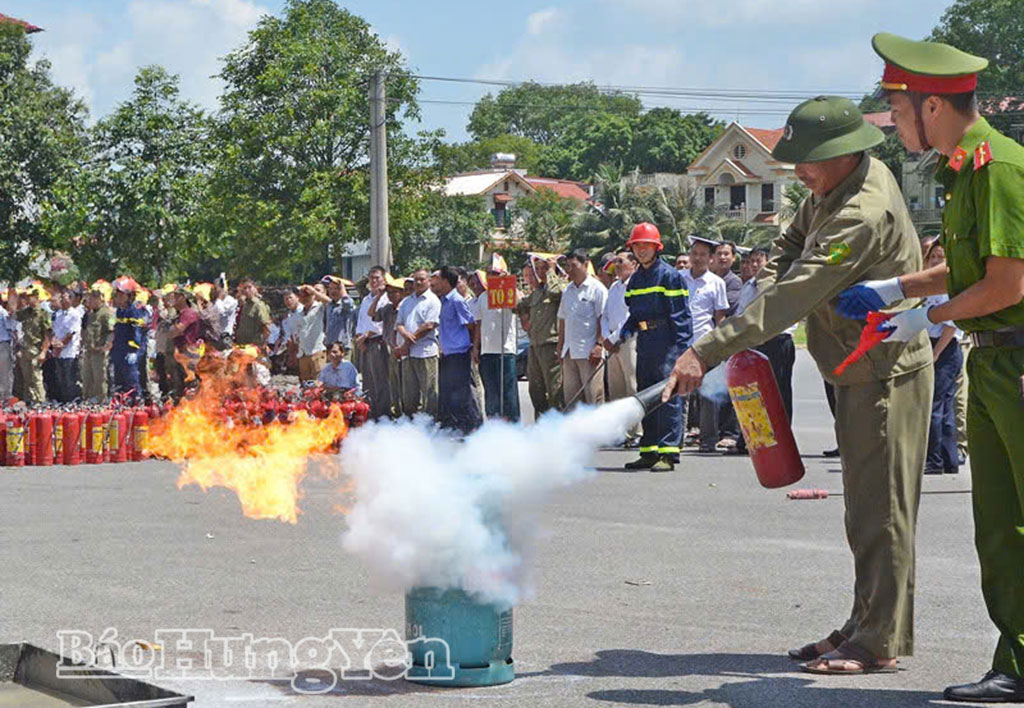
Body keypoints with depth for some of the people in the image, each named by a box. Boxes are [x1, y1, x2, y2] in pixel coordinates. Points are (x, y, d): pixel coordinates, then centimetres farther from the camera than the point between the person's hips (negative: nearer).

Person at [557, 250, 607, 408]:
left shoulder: (597, 289, -4)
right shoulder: (567, 291, 17)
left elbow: (603, 319, -8)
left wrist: (599, 345, -15)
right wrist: (560, 347, 15)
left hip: (589, 353, -7)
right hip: (569, 352, 7)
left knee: (593, 395, -8)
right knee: (570, 396, 8)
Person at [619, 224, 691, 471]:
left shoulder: (670, 275, -5)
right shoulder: (635, 280, 17)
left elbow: (680, 315, -9)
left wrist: (681, 348, -16)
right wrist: (627, 329, 6)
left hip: (666, 343, -8)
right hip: (644, 345, 8)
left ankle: (668, 453, -14)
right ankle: (649, 452, 17)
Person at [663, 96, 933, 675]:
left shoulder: (864, 215, -28)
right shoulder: (836, 187, 4)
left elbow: (794, 296, -32)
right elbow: (792, 244, 18)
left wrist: (706, 353, -33)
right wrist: (759, 319, -2)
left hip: (888, 373, -10)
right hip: (861, 372, 10)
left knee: (882, 508, -7)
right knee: (866, 507, 14)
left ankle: (881, 643, -2)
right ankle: (866, 627, 22)